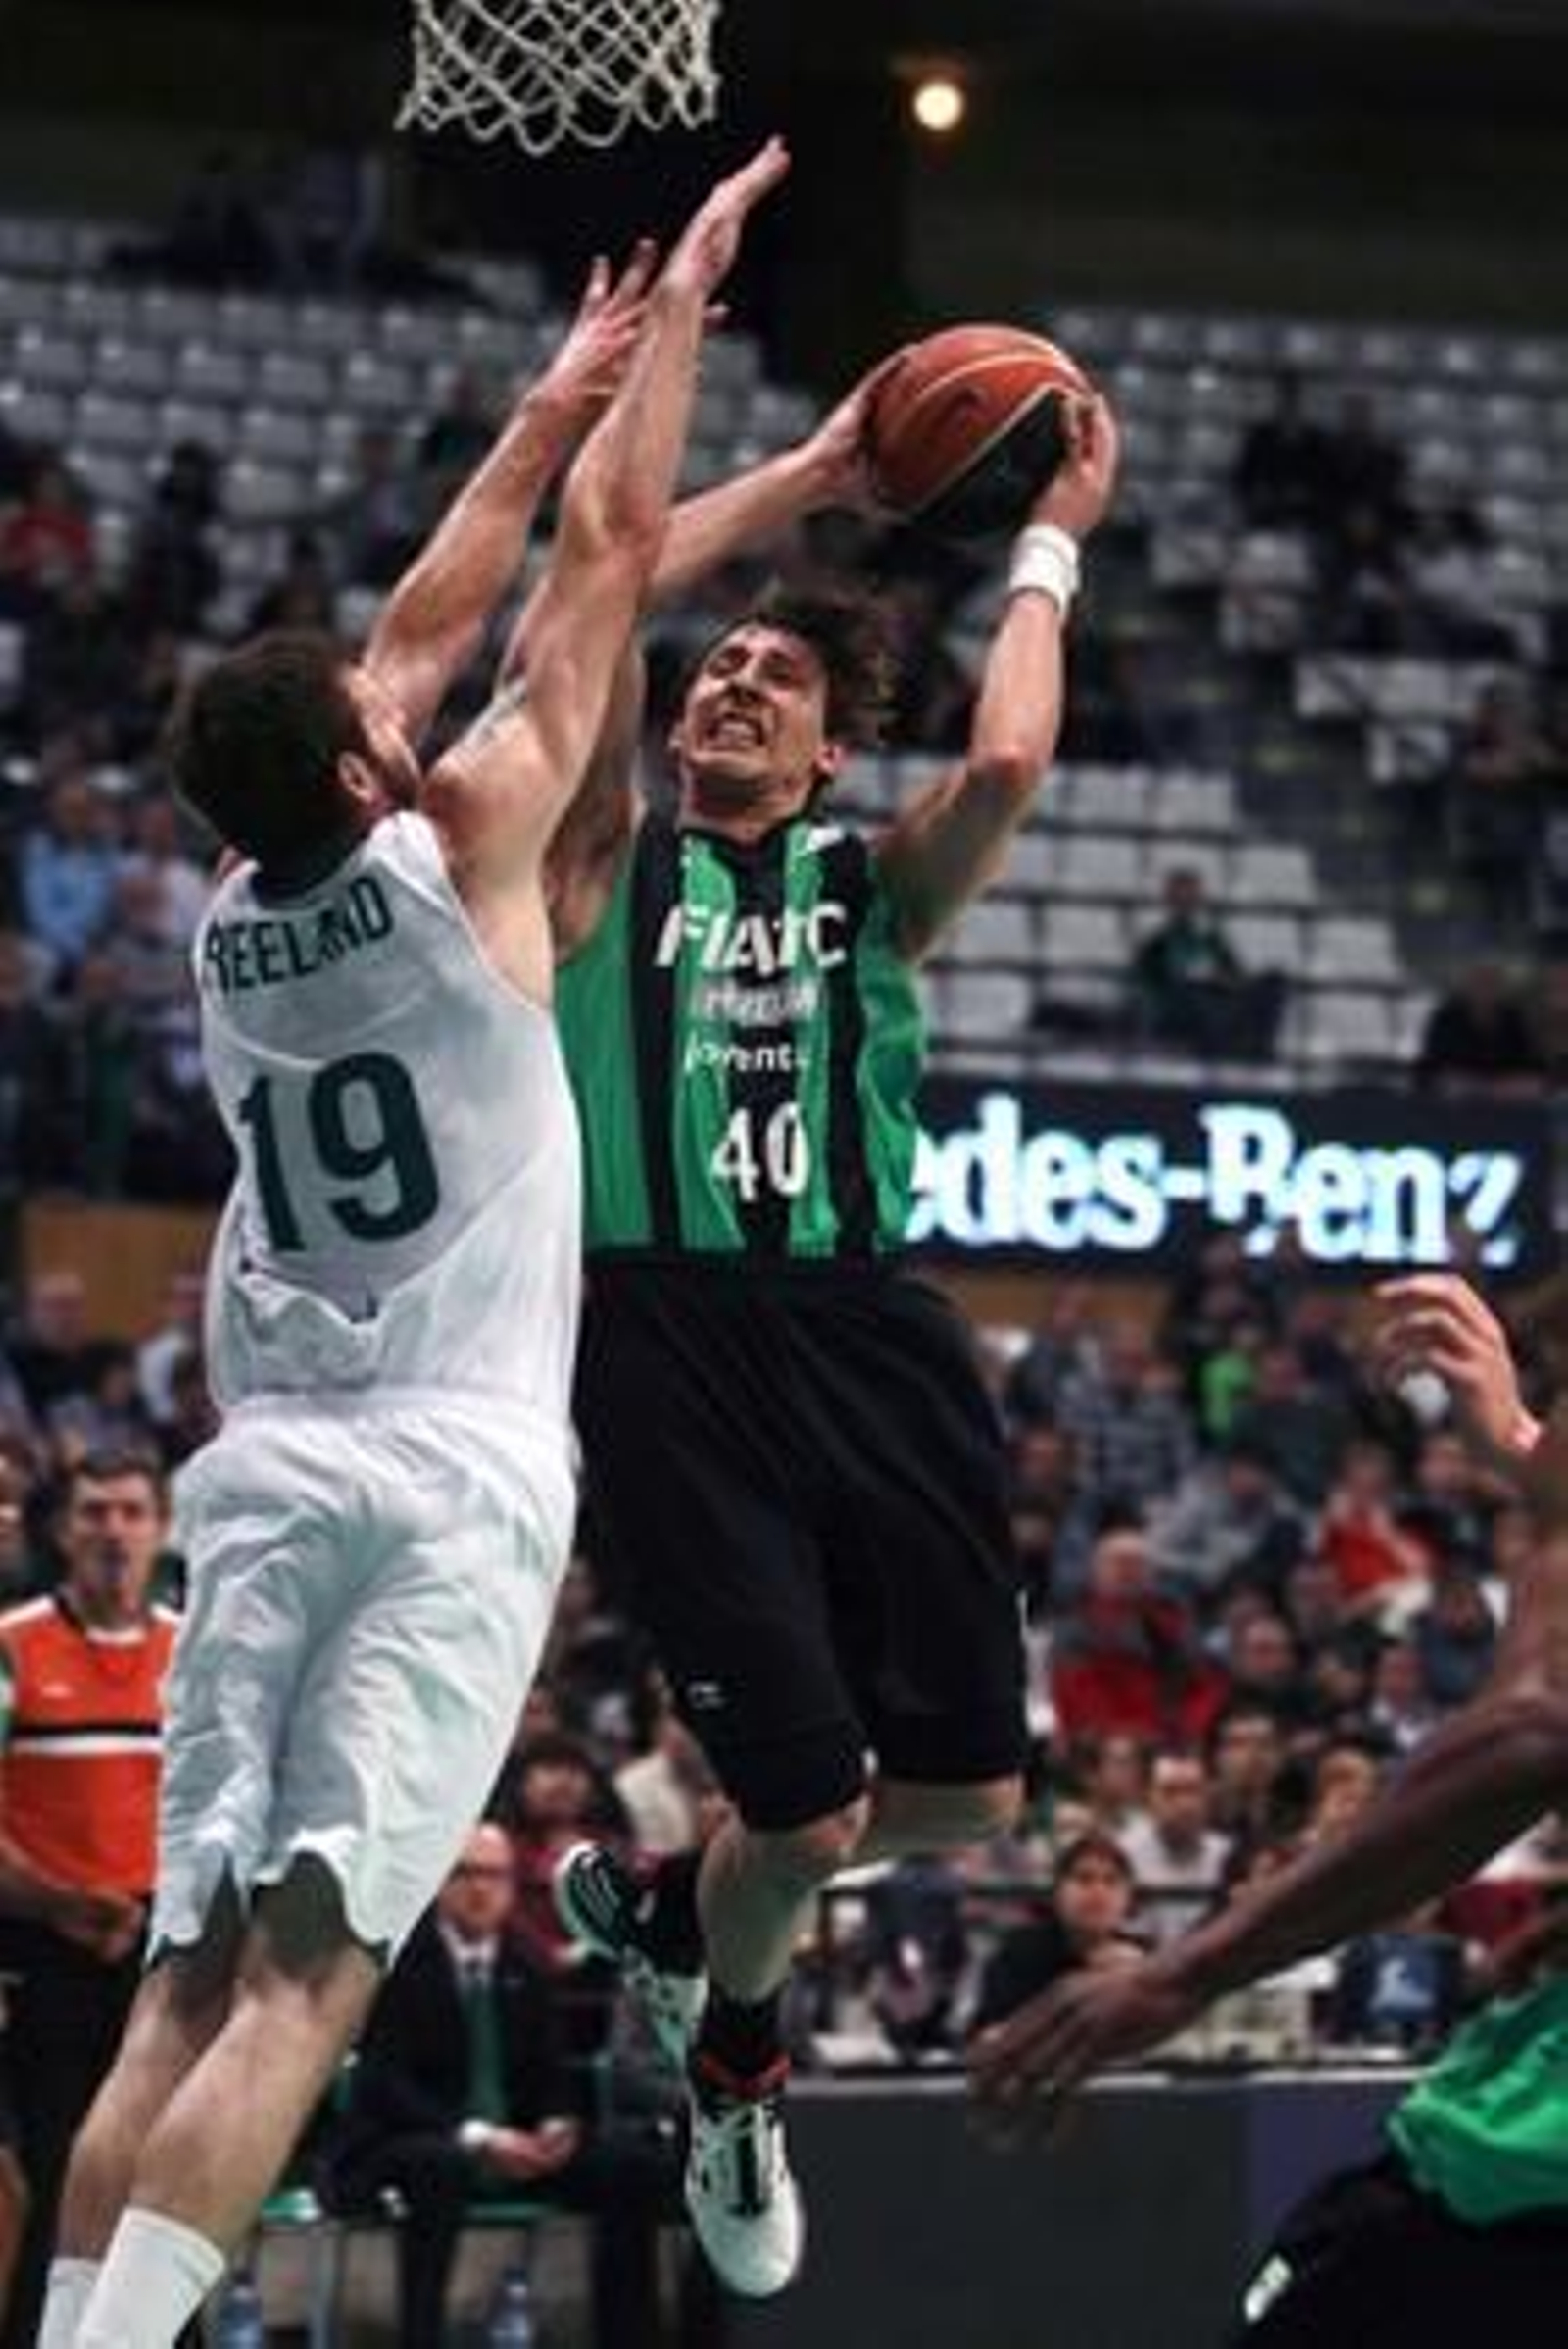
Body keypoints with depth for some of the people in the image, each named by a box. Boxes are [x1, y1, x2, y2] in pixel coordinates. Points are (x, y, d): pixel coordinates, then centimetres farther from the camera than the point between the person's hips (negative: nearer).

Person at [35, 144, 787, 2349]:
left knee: (188, 1981, 1)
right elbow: (609, 566, 6)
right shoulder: (460, 853, -2)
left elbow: (425, 622, 25)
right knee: (301, 1977, -15)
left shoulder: (228, 917, 12)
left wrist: (557, 400, 35)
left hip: (267, 1470, 6)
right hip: (457, 1478, -6)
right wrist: (678, 308, 18)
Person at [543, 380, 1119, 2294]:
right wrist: (804, 478, 0)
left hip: (867, 1341, 3)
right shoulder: (611, 864, 8)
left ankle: (658, 1905, 31)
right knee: (806, 1810, -8)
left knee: (971, 1794, 4)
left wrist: (1049, 550, 5)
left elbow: (1005, 763, -8)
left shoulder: (875, 884, 13)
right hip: (674, 1346, -3)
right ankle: (733, 2068, 25)